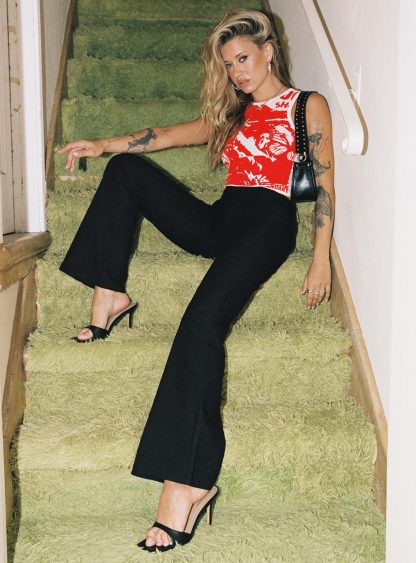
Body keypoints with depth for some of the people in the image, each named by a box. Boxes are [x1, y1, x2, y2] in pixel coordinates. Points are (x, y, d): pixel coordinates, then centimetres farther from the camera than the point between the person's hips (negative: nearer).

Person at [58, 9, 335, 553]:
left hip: (267, 222, -7)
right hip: (220, 220, 7)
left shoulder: (307, 105, 10)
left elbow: (327, 181, 3)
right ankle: (110, 295, -9)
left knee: (202, 321, -33)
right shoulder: (233, 112, 28)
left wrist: (321, 259, -7)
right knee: (125, 168, -4)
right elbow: (170, 135, 18)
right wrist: (104, 144, 4)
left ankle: (188, 480, -39)